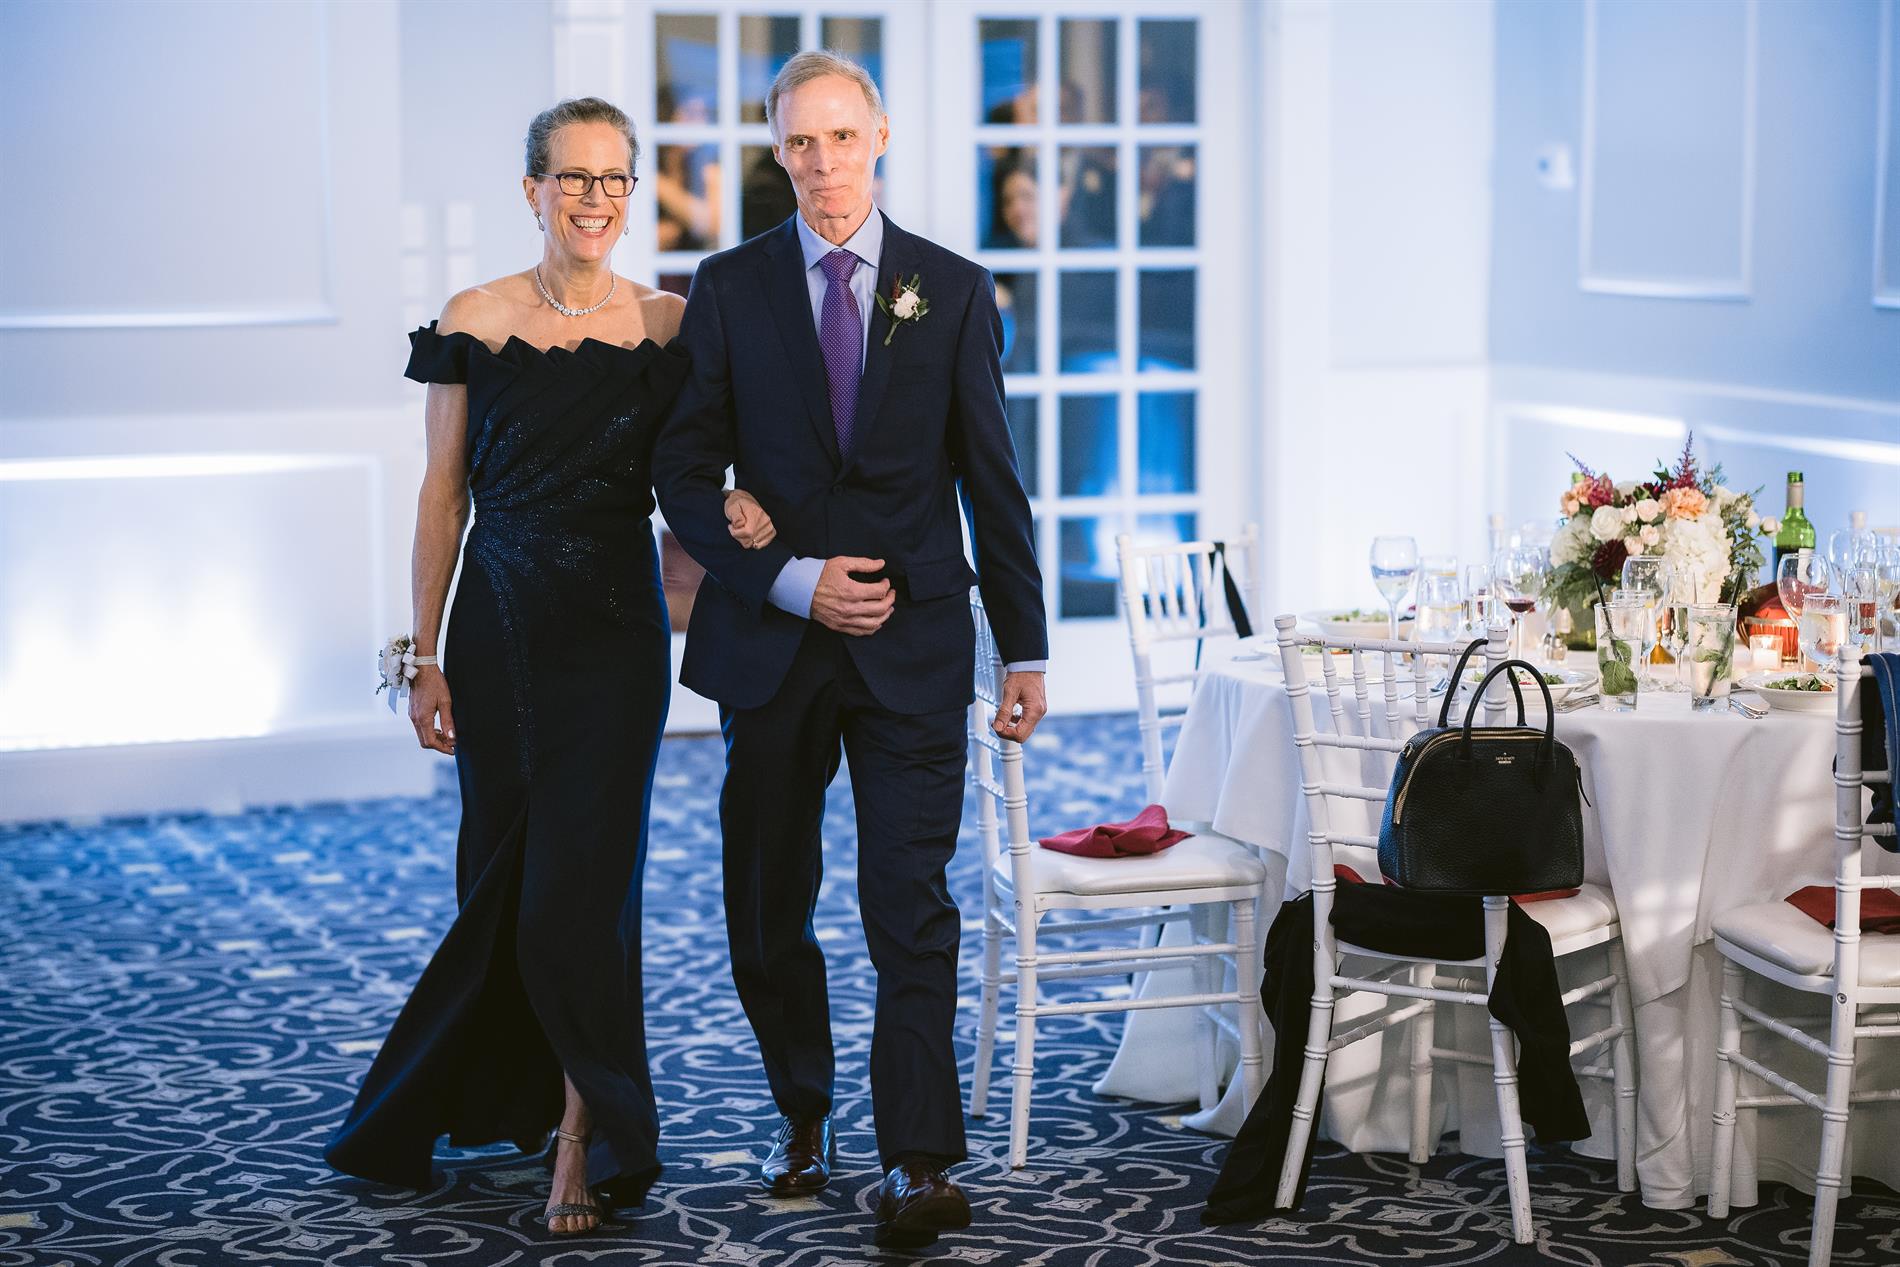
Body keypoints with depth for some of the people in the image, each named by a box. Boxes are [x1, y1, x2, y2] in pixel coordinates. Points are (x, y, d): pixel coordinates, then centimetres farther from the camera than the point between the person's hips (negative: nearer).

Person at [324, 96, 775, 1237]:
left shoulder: (669, 327, 1)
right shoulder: (477, 322, 0)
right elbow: (443, 494, 3)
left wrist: (732, 504, -17)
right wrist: (426, 656, 1)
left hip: (618, 630, -1)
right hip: (500, 627, 1)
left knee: (582, 877, -6)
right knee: (504, 870, 9)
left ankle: (587, 1123, 10)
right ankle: (522, 1093, 32)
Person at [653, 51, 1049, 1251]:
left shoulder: (952, 290, 4)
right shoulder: (731, 287, 3)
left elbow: (994, 479, 5)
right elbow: (685, 472, 2)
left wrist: (1026, 648, 3)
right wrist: (791, 581, -11)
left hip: (913, 643, -1)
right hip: (772, 639, 2)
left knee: (912, 908, -7)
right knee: (768, 906, 11)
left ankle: (918, 1163, -6)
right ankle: (803, 1115, 30)